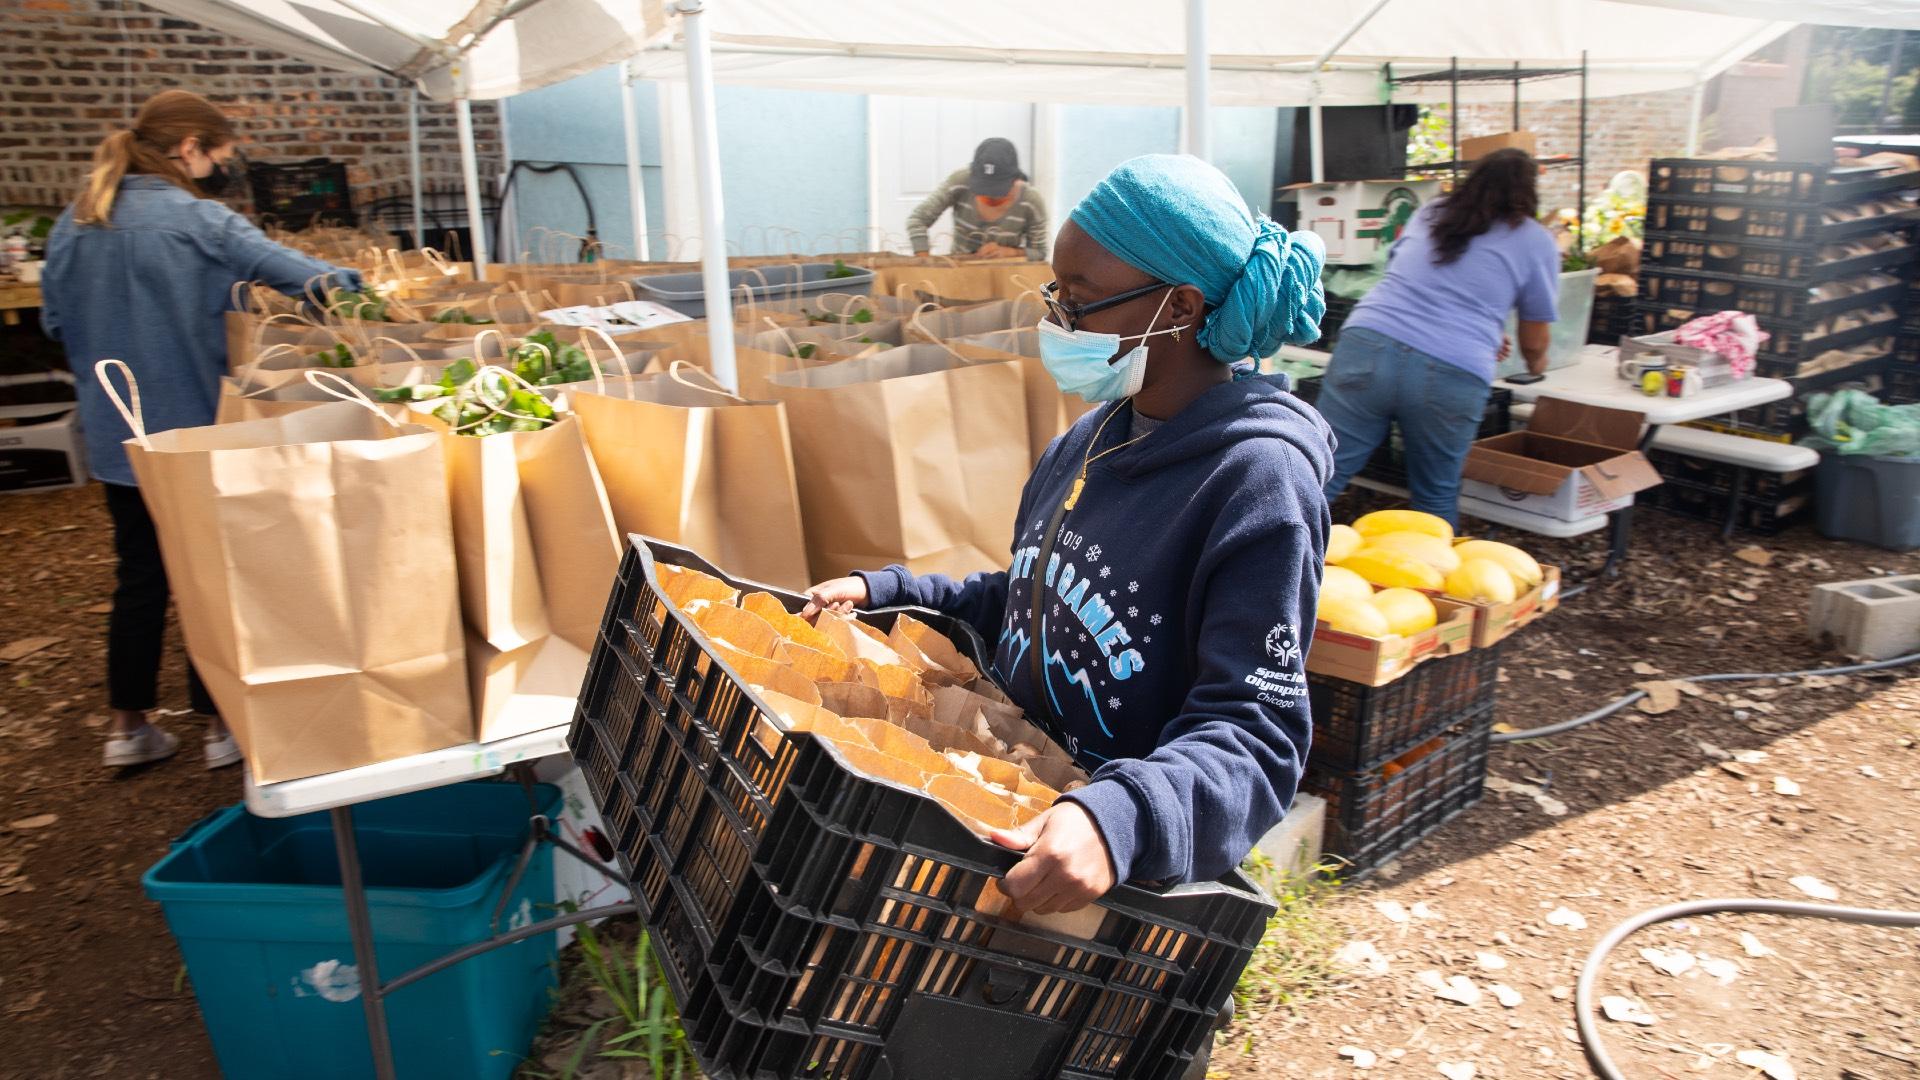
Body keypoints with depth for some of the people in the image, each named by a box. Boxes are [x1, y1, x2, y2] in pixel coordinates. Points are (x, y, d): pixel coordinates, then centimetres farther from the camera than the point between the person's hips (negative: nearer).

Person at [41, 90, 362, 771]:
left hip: (113, 439, 6)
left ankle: (127, 728, 25)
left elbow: (56, 323, 11)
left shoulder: (73, 224, 5)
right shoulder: (193, 219, -16)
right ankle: (222, 726, 18)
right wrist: (351, 282, -2)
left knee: (140, 574, 16)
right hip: (193, 433, -6)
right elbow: (297, 274, -18)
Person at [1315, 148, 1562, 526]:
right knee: (1436, 497, 15)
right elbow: (1534, 345, 21)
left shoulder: (1427, 215, 25)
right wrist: (1536, 363, 45)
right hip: (1451, 378, -2)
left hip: (1367, 346, 2)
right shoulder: (1537, 242, 14)